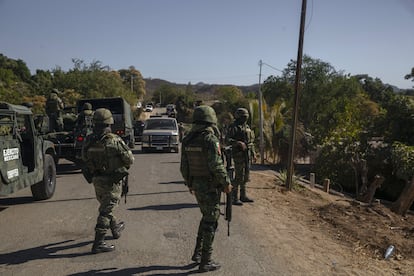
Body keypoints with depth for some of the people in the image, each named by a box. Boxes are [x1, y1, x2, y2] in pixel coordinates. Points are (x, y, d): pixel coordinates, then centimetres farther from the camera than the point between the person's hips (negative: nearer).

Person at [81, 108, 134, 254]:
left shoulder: (88, 140, -4)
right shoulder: (114, 140, -21)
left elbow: (84, 159, 7)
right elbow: (130, 160, -15)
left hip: (96, 180, 6)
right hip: (112, 181, -6)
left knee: (106, 206, 24)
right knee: (106, 210, 0)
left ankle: (115, 228, 44)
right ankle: (98, 243, 2)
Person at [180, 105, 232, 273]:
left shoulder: (187, 139, 4)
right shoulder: (210, 139, -19)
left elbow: (184, 166, 8)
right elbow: (216, 165, -23)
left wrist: (189, 183, 20)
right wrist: (226, 183, -11)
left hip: (196, 184, 7)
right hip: (210, 186, -7)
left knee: (206, 217, 24)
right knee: (210, 222, 4)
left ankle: (198, 253, 28)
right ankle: (205, 262, 12)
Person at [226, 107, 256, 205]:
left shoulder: (247, 127, 15)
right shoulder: (233, 127, -9)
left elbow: (251, 141, 21)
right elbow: (227, 140, -18)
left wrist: (253, 152, 15)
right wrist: (238, 143, -30)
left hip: (247, 155, 8)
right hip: (238, 154, -8)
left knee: (245, 176, 12)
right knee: (239, 176, -7)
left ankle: (243, 196, 23)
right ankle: (235, 198, 2)